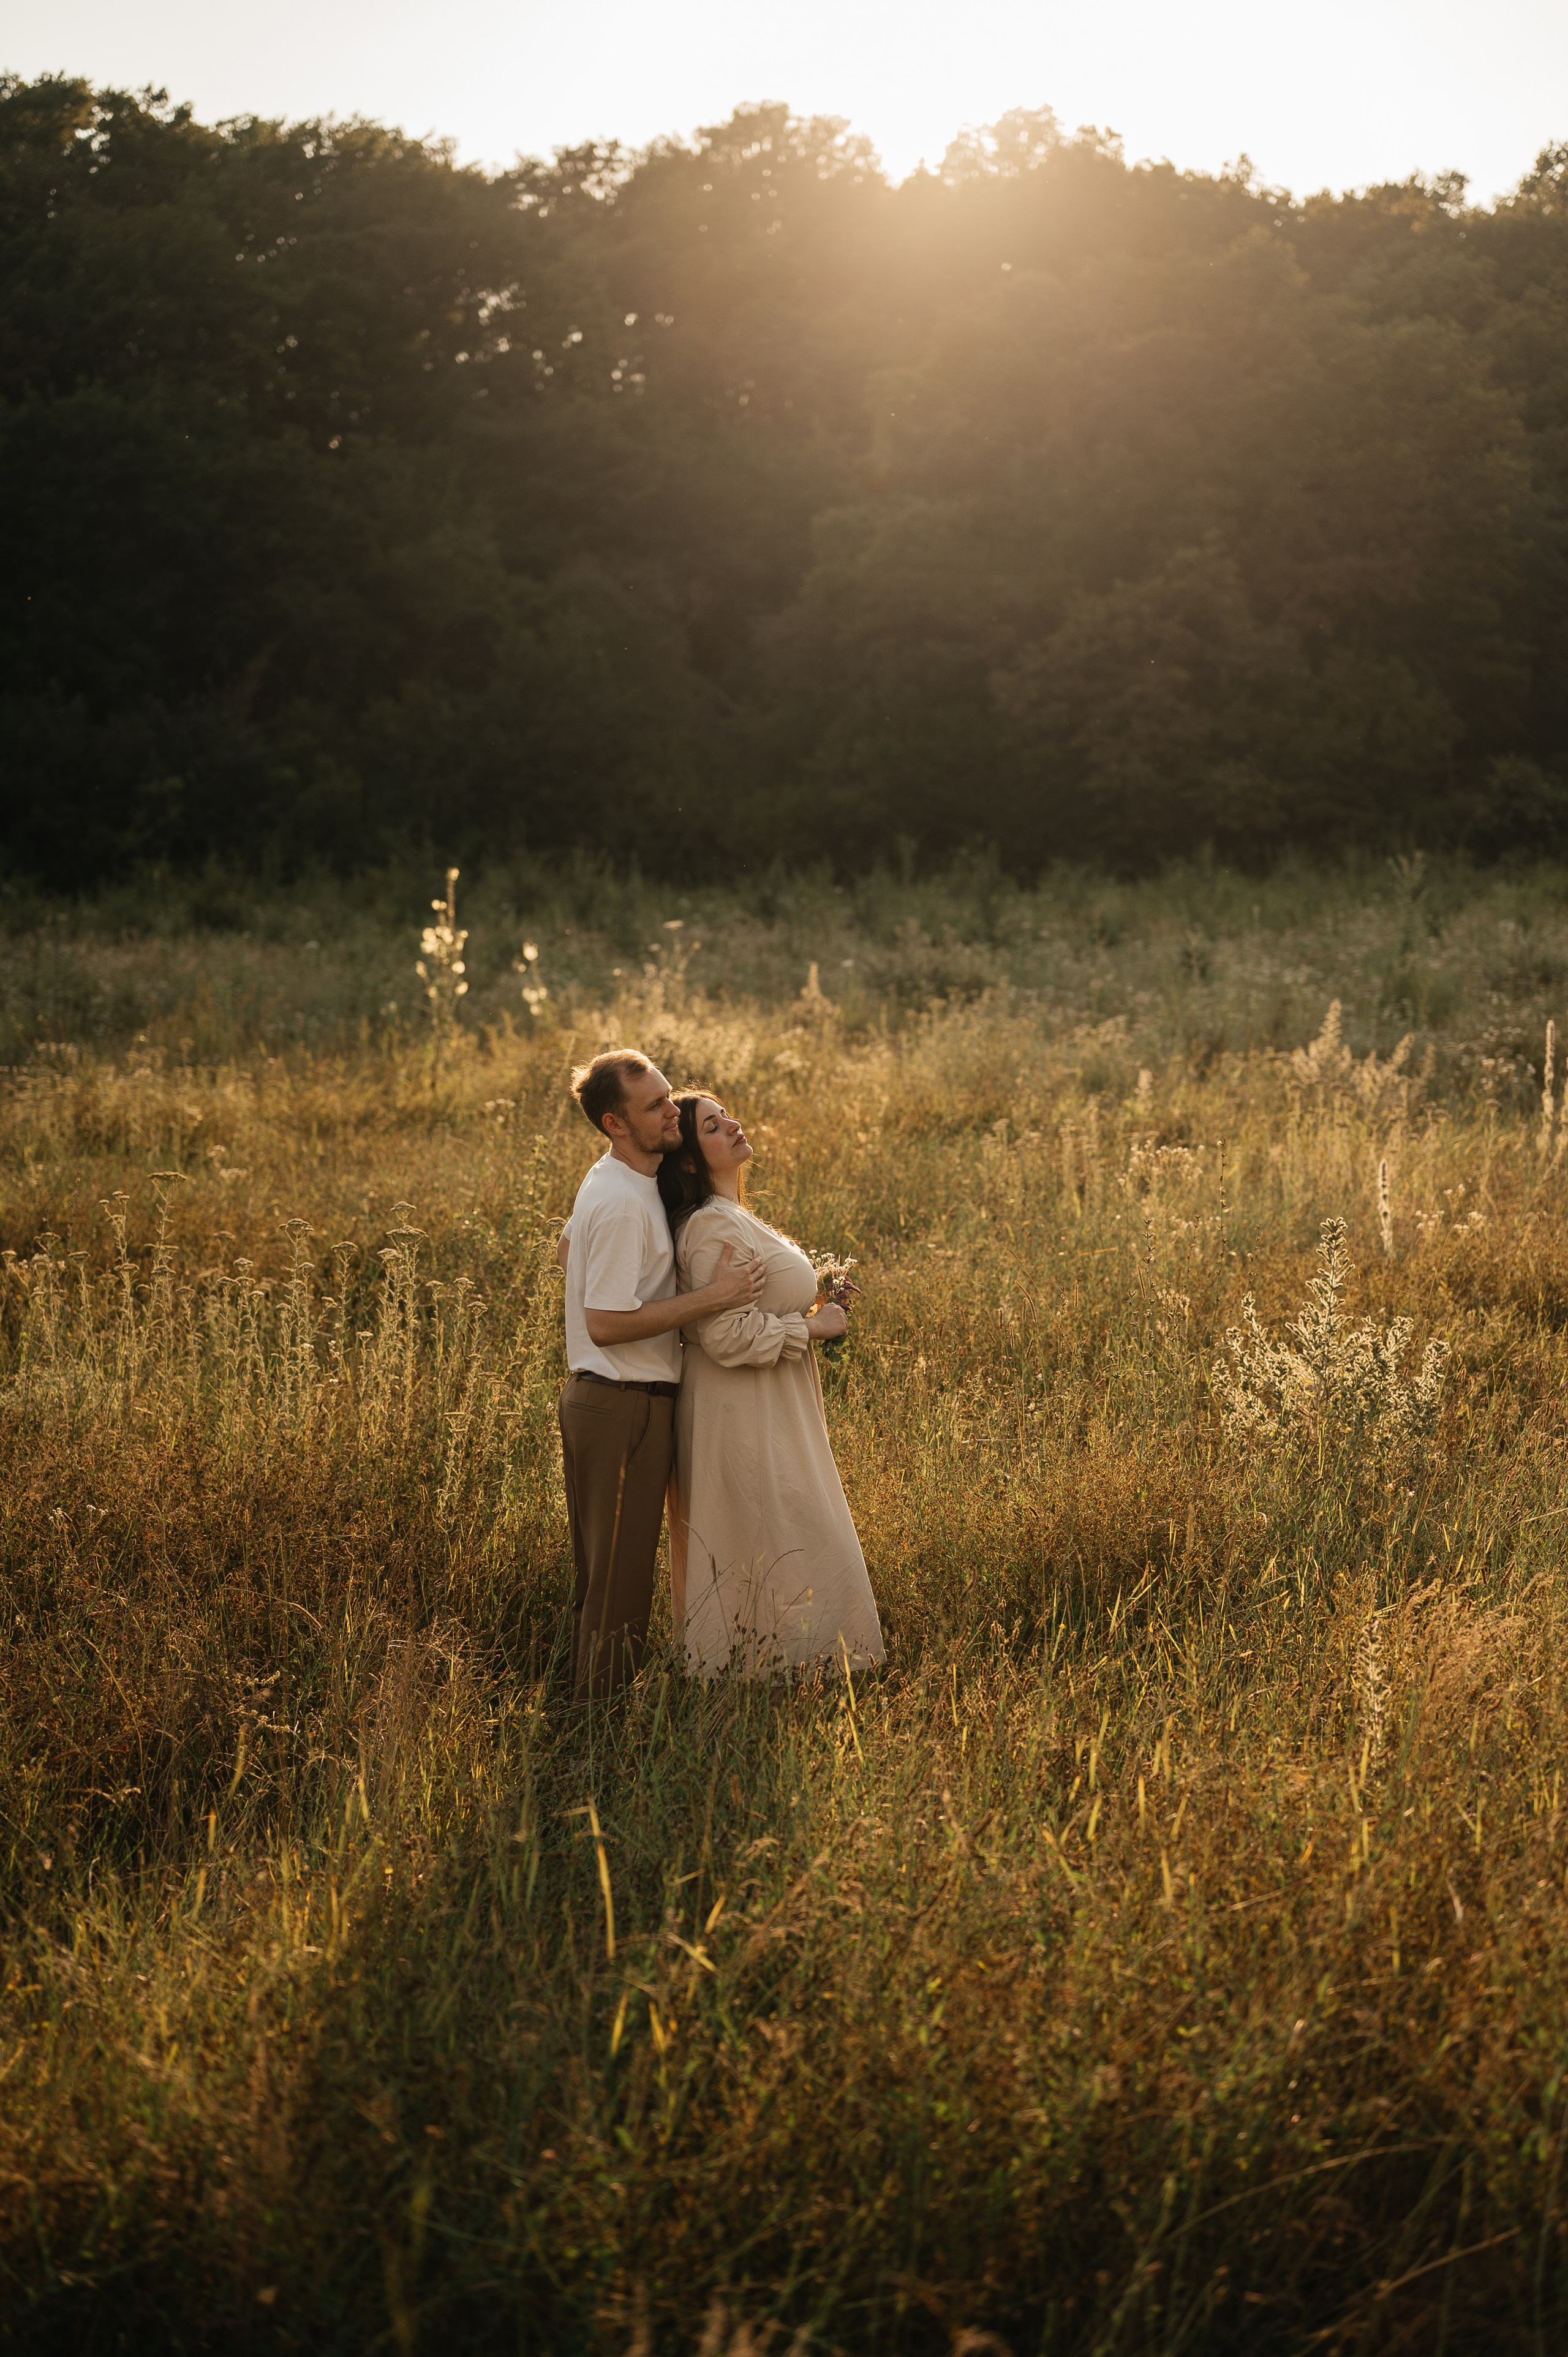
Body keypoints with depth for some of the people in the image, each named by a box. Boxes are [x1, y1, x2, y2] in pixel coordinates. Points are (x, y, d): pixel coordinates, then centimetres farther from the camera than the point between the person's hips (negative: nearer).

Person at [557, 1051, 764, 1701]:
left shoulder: (609, 1180, 9)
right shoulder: (624, 1205, -23)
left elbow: (567, 1252, 27)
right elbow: (605, 1325, -25)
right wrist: (709, 1299, -23)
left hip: (598, 1396, 10)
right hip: (623, 1405, -10)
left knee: (602, 1569, 17)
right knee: (618, 1577, -3)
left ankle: (594, 1703, 27)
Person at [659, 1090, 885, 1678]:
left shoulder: (729, 1218, 12)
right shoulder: (714, 1228, -20)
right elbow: (728, 1337, -26)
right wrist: (813, 1327, -15)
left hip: (763, 1410, 10)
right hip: (745, 1416, -10)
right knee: (789, 1548, -5)